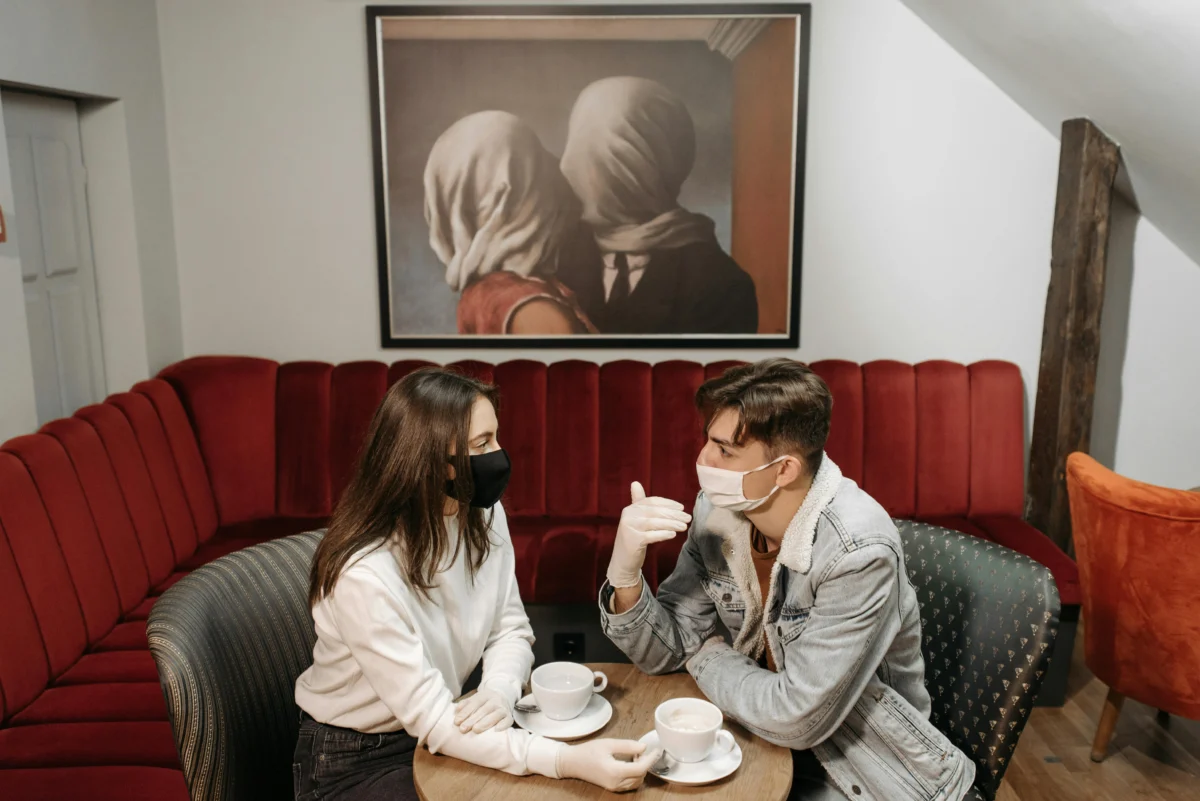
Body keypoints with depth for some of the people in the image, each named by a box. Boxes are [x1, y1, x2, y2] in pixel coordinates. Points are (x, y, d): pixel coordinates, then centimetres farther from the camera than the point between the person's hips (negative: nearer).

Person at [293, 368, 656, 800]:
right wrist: (569, 759, -35)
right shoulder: (364, 572, -29)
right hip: (355, 760, -6)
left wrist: (499, 693, -22)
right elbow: (429, 720, -27)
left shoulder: (484, 515, -8)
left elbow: (511, 629, 0)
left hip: (443, 724, 6)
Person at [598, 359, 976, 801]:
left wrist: (708, 658, -11)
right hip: (764, 740, 5)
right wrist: (625, 571, -24)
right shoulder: (717, 510, -10)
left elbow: (796, 718, -28)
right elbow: (664, 649, -6)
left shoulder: (858, 550, -30)